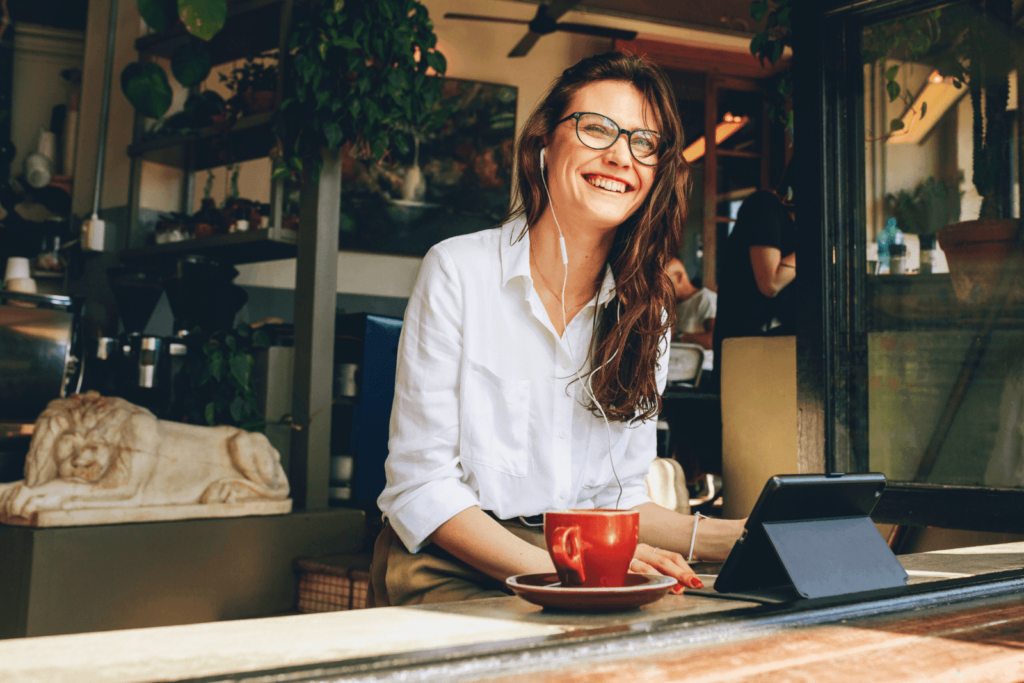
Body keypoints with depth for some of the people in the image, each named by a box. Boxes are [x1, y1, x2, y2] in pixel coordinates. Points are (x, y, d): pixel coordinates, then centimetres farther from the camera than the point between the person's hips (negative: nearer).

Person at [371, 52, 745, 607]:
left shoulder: (647, 310, 8)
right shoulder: (457, 271, -7)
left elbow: (618, 498, 10)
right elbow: (420, 484, -11)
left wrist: (735, 538, -6)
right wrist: (555, 568, -23)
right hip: (455, 571, -4)